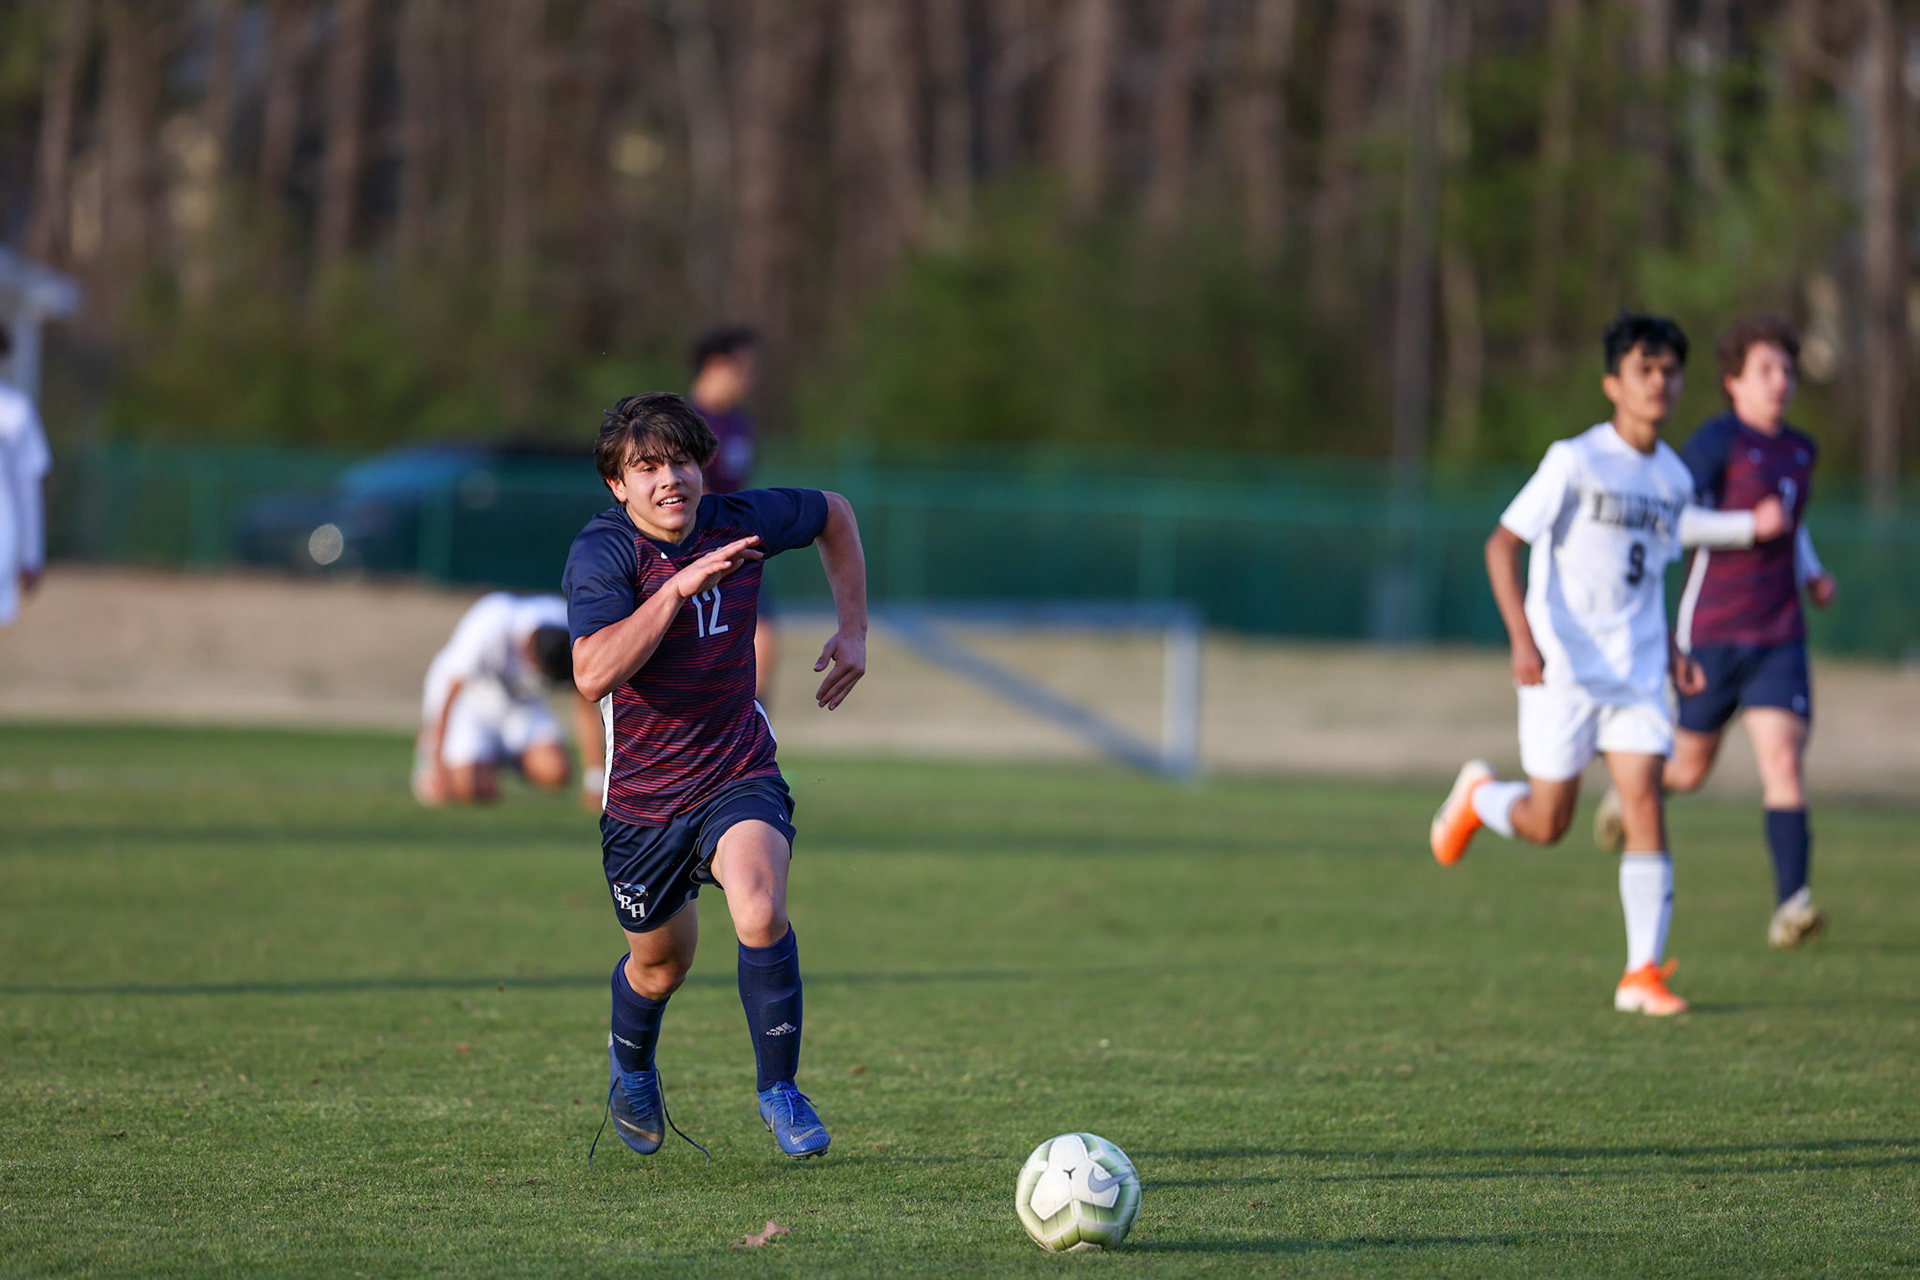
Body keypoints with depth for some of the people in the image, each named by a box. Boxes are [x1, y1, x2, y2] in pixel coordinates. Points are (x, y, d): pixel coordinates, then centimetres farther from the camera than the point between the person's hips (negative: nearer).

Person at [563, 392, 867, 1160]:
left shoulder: (743, 521, -8)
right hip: (643, 797, -1)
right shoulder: (602, 551, -19)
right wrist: (678, 588, -38)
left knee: (761, 914, -27)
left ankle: (779, 1090, -9)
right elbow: (593, 675, -34)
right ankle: (631, 1063, 53)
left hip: (739, 773, 1)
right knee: (661, 963, 18)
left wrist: (853, 630, 10)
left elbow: (833, 515, 16)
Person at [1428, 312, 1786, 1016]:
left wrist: (1669, 650, 11)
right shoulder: (1575, 460, -10)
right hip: (1562, 668, -4)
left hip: (1636, 671, 4)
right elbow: (1502, 545, -11)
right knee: (1547, 825, 2)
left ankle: (1643, 972, -7)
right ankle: (1478, 795, 36)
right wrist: (1523, 638, -21)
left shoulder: (1674, 477, 8)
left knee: (1645, 804, -10)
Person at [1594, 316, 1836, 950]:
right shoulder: (1718, 440, -9)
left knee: (1784, 761, -14)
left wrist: (1812, 575, 15)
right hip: (1712, 632, -4)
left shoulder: (1800, 451, 12)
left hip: (1779, 638, 4)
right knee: (1690, 769, 11)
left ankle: (1790, 905, -21)